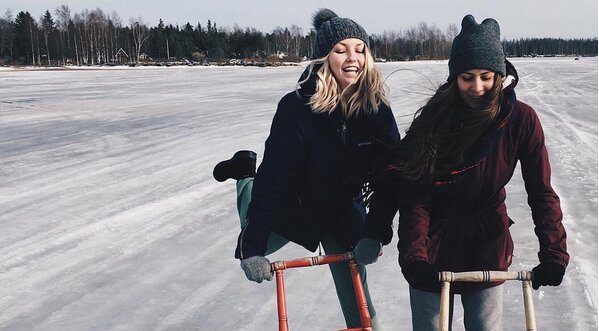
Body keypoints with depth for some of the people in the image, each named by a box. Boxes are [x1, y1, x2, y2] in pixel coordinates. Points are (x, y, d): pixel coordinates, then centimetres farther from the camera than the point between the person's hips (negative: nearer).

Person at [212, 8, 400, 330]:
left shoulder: (377, 108, -20)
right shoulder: (298, 107, -28)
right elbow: (274, 178, -31)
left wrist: (376, 234, -24)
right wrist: (253, 248, -34)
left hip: (344, 213, 1)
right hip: (292, 206, -1)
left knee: (357, 302, 0)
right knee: (251, 255, 23)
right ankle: (246, 174, 41)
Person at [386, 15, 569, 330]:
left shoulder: (521, 119, -12)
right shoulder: (434, 118, -16)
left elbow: (541, 192, -10)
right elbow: (414, 195, -17)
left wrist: (554, 255, -19)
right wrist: (413, 257, -27)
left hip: (488, 247, 1)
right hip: (435, 248, -1)